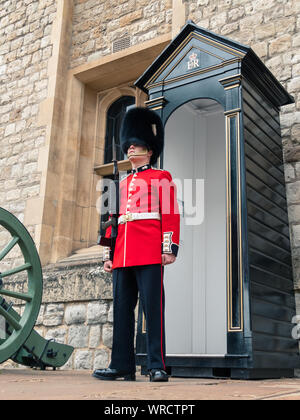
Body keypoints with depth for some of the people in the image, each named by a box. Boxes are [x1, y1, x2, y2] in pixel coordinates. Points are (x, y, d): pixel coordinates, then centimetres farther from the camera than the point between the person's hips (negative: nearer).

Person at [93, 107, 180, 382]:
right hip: (122, 256, 6)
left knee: (153, 308, -6)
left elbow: (170, 214, -1)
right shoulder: (121, 184, 25)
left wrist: (169, 248, -12)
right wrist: (108, 254, 15)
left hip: (150, 254, -6)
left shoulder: (161, 178, 9)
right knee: (122, 310, 4)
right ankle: (122, 366, 10)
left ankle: (157, 367, 0)